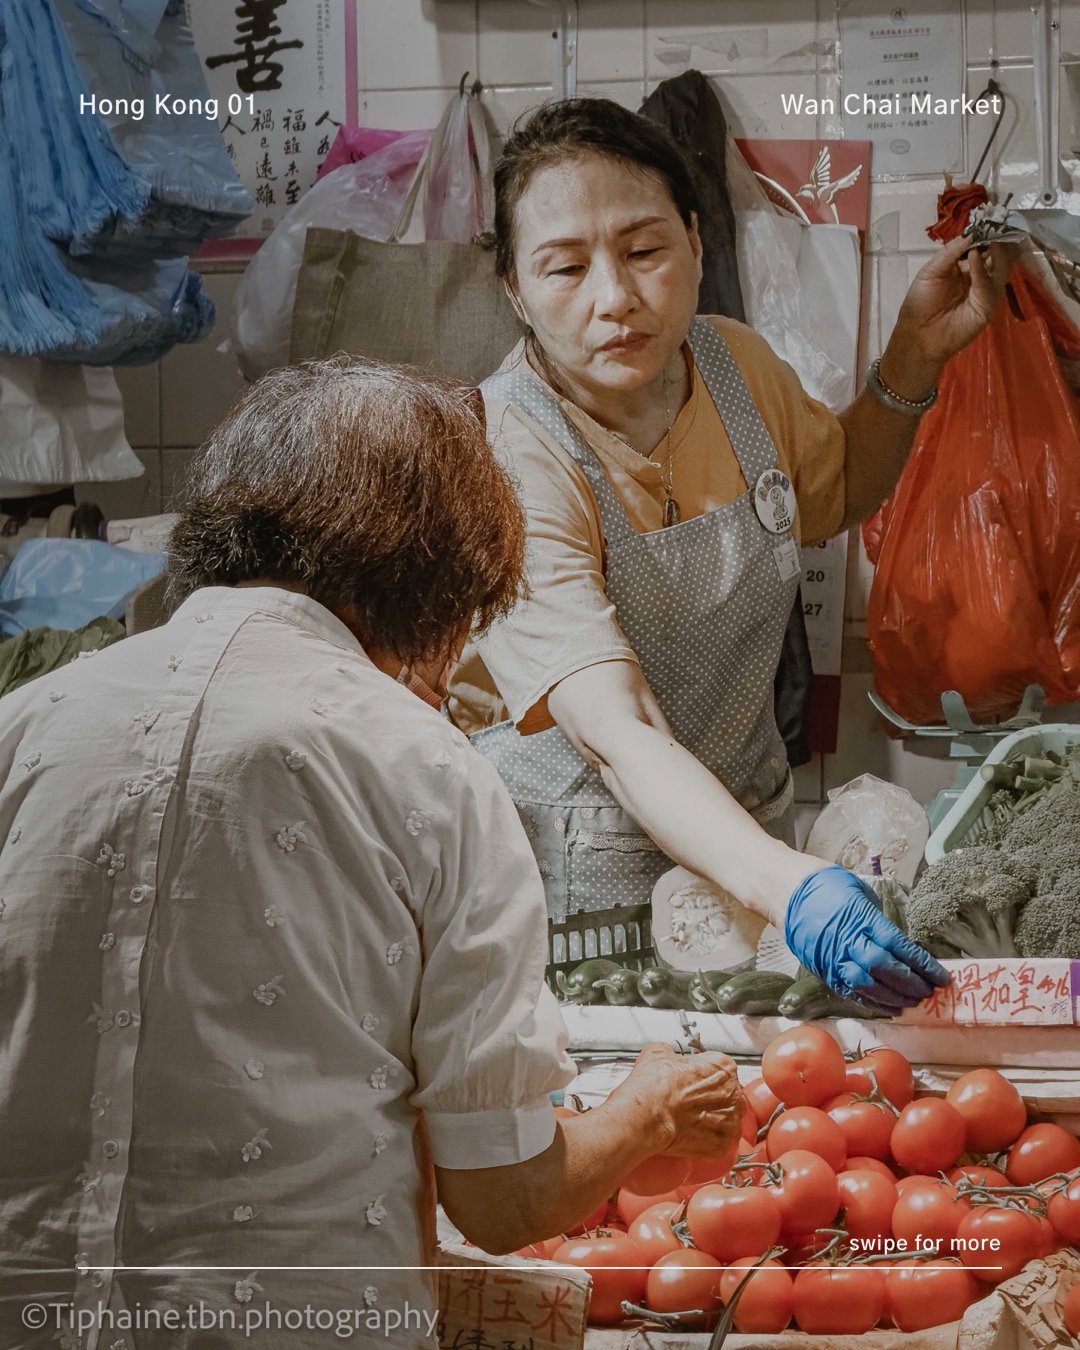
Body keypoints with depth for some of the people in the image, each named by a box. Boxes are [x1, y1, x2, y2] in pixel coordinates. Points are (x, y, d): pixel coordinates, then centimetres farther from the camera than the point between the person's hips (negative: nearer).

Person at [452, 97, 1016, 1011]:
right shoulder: (505, 463, -27)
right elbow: (618, 738, -38)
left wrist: (916, 356, 0)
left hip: (747, 838, 6)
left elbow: (840, 488, 17)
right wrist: (789, 888, -53)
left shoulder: (736, 363, -6)